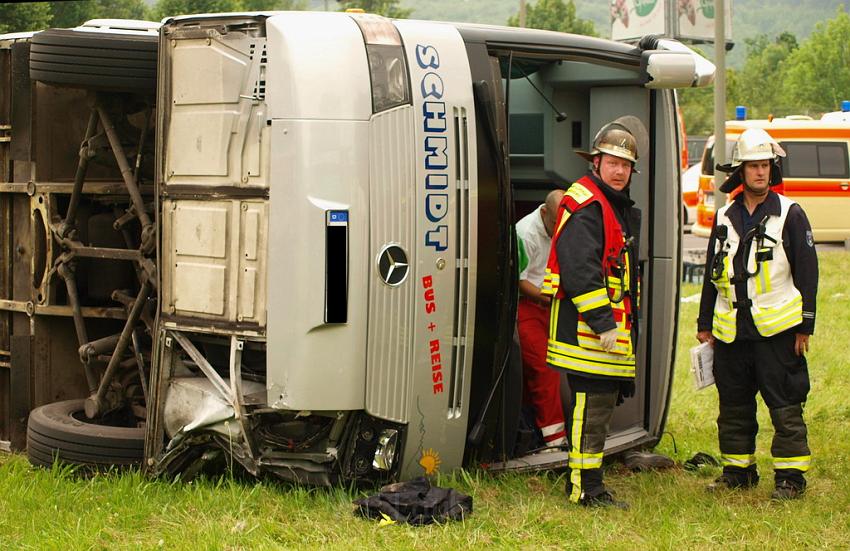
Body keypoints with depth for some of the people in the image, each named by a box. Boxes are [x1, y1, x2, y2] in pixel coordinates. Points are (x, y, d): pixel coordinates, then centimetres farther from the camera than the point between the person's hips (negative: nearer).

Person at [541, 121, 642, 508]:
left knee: (603, 403, 15)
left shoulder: (622, 208, 20)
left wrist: (628, 324, 24)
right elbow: (580, 271, -22)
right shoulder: (583, 205, -13)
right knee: (591, 407, -8)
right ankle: (586, 488, -2)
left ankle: (583, 482, 24)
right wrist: (603, 324, -24)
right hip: (585, 326, -10)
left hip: (613, 325, 10)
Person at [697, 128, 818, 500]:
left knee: (784, 404, -4)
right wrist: (704, 323, 16)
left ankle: (790, 475, 3)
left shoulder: (789, 214, -1)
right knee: (733, 405, 10)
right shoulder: (725, 217, 12)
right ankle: (738, 470, 21)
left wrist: (805, 326, -7)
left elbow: (807, 271, -2)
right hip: (731, 329, 5)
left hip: (776, 327, -5)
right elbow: (712, 273, 18)